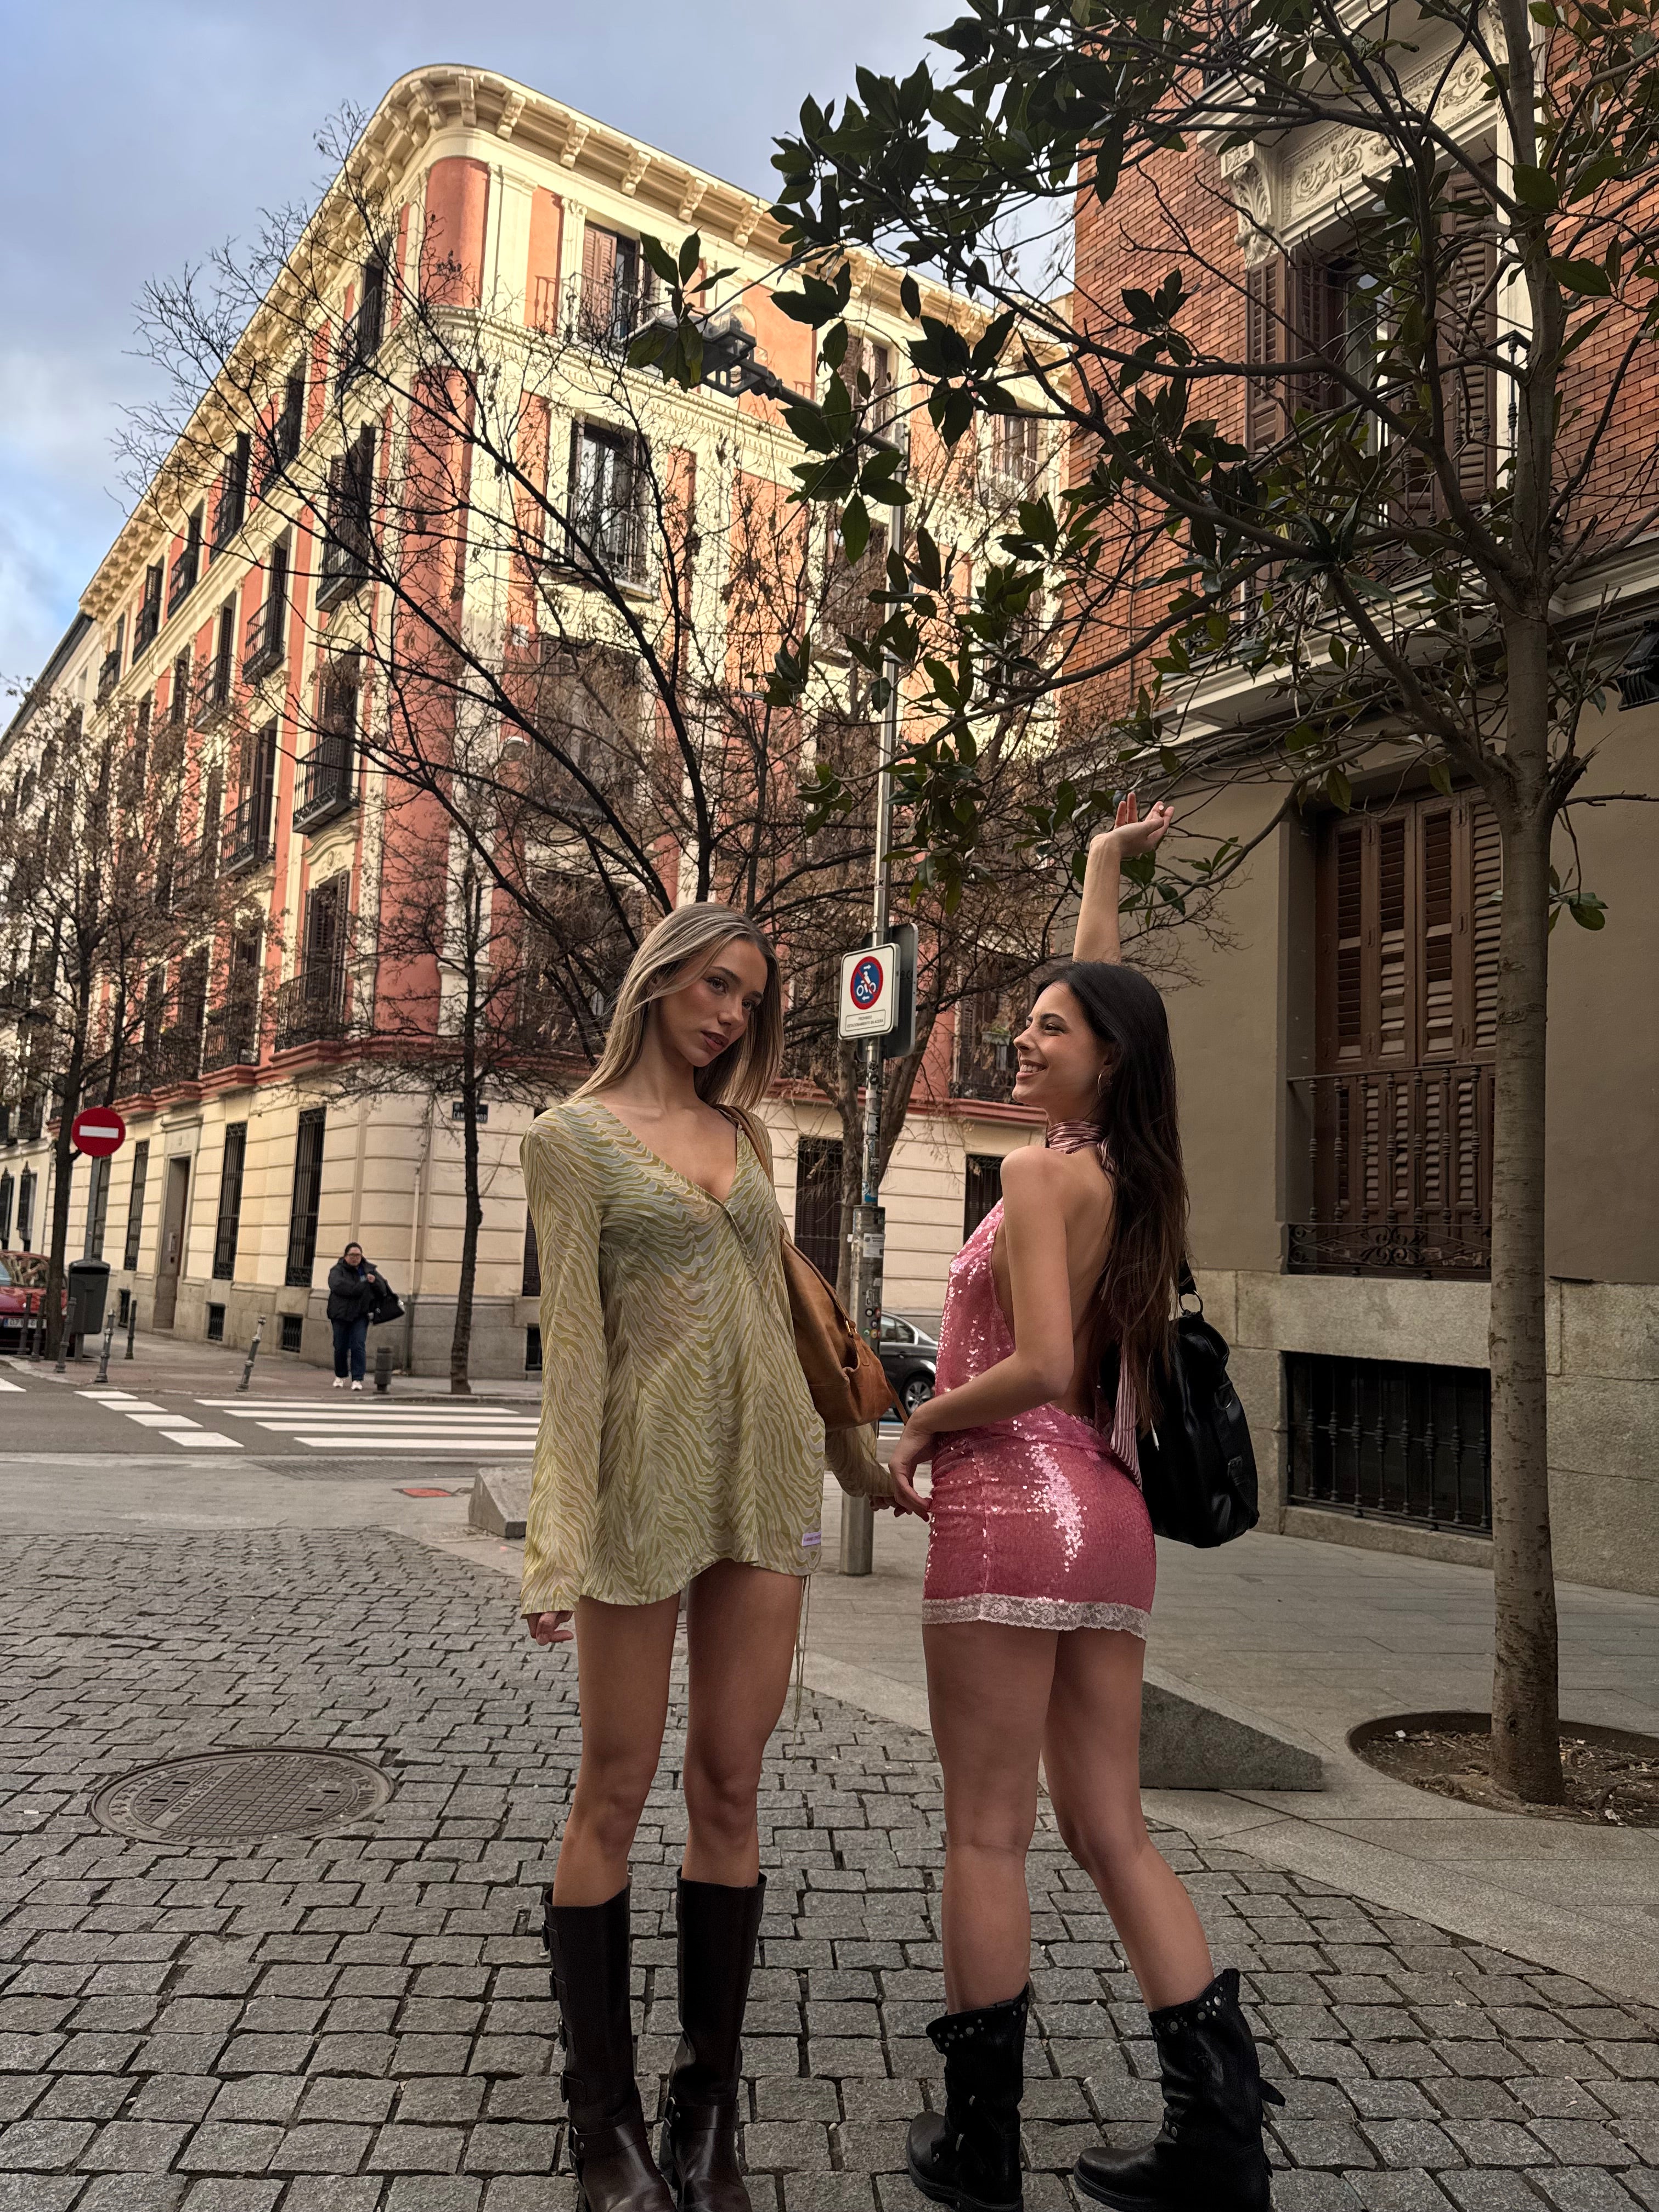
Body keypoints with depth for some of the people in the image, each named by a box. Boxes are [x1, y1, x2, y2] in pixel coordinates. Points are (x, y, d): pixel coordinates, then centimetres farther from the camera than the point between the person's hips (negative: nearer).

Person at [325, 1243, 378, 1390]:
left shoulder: (368, 1270, 10)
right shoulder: (338, 1270, -1)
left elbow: (382, 1290, 9)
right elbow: (337, 1285, -23)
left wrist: (374, 1282, -14)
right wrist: (362, 1287, -23)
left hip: (360, 1316, 1)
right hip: (341, 1315, -1)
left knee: (359, 1347, -9)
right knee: (340, 1348, 7)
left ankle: (357, 1380, -8)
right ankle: (340, 1377, 26)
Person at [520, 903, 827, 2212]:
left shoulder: (743, 1133, 15)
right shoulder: (574, 1136, -1)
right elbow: (573, 1337, -6)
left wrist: (822, 1455, 14)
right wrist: (562, 1539, -10)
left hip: (764, 1481, 5)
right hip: (646, 1478, -5)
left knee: (729, 1789, 10)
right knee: (617, 1794, 6)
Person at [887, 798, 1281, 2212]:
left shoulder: (1043, 1175, -10)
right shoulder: (1137, 1175, 12)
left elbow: (1043, 1369, -19)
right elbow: (1101, 995, 27)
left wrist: (921, 1424, -4)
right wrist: (1106, 873, 34)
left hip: (1015, 1505, -8)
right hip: (1109, 1515, 8)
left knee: (987, 1834, 4)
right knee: (1112, 1832, 13)